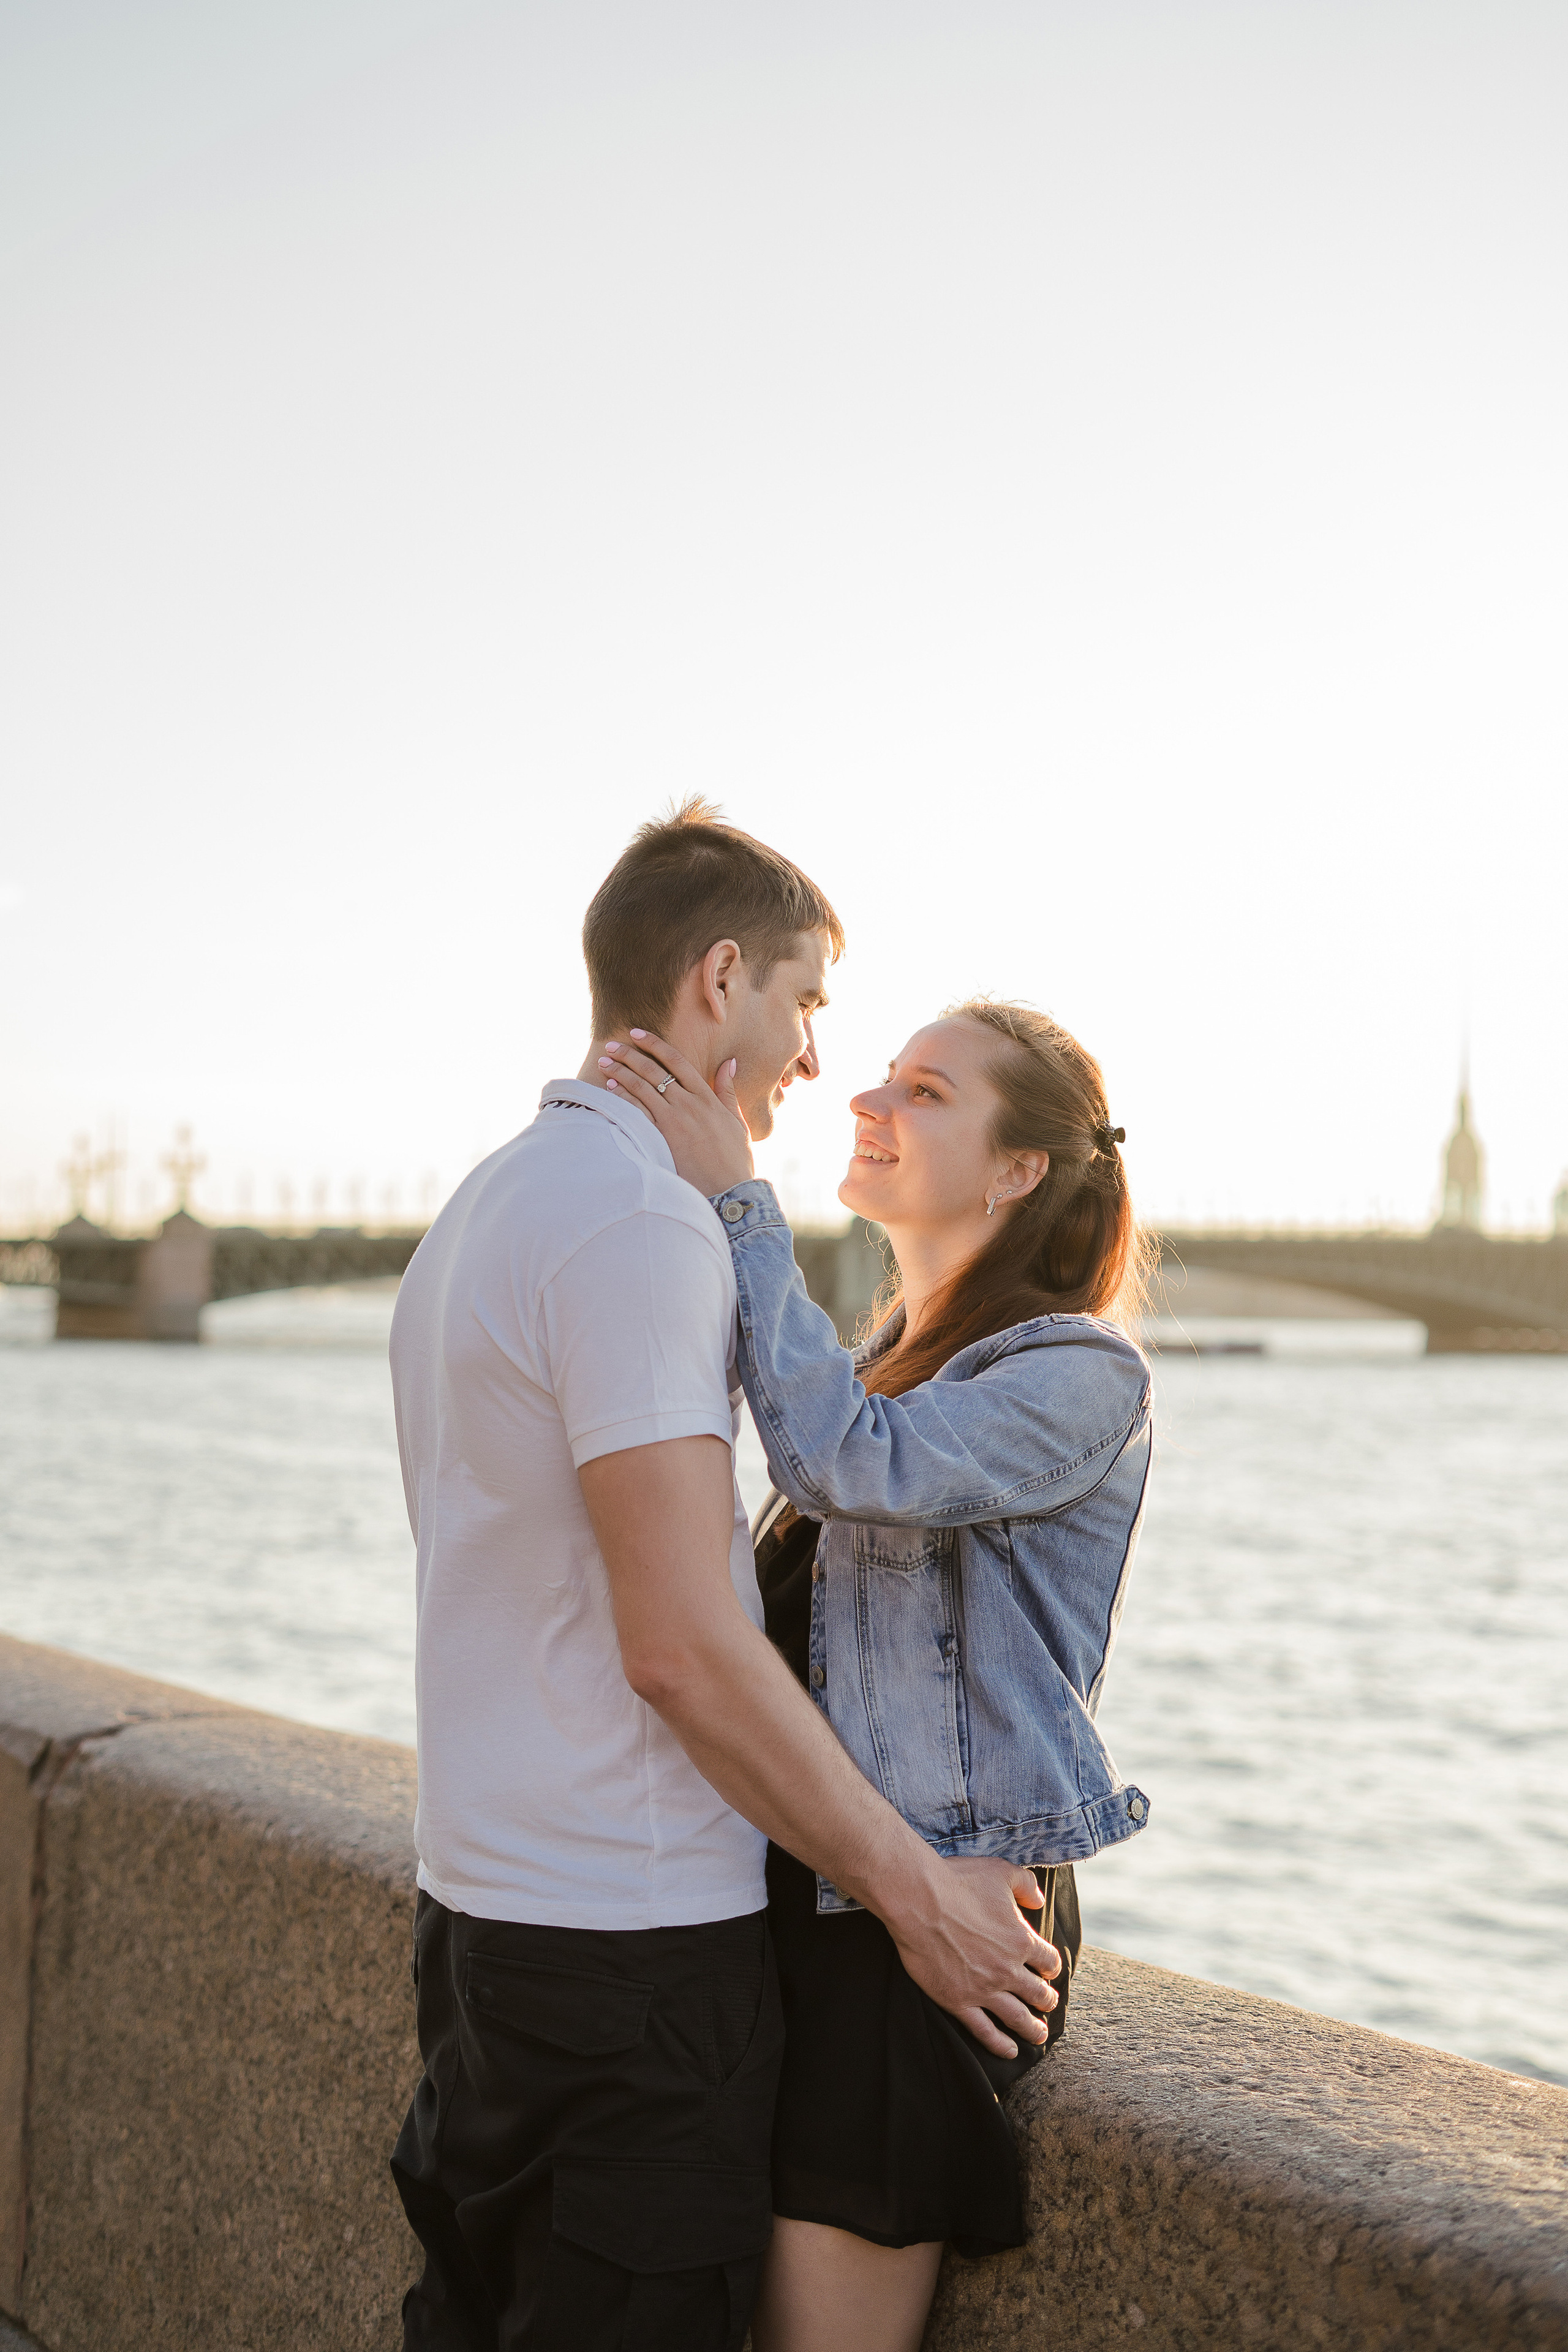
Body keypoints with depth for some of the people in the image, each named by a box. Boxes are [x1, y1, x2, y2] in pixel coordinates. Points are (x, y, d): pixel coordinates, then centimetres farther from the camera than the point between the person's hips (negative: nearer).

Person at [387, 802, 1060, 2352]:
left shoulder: (482, 1207, 14)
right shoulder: (642, 1221, -18)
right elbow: (683, 1647, -22)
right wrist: (917, 1890, -13)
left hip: (475, 1905, 10)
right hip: (633, 1936, -10)